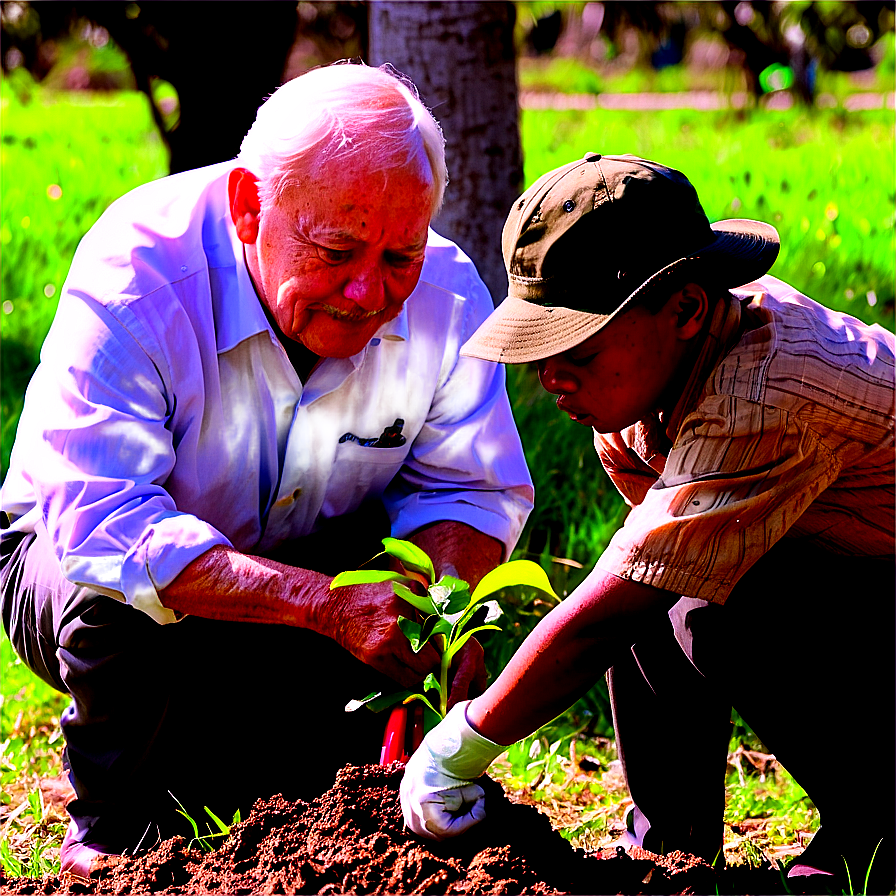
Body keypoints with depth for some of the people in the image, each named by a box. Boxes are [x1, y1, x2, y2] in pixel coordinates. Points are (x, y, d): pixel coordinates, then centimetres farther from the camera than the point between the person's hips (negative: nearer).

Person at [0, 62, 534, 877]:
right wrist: (327, 603, -50)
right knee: (122, 595, -36)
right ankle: (112, 823, -6)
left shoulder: (445, 295, -18)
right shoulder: (136, 270, -32)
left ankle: (208, 770, 6)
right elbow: (95, 520, -41)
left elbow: (470, 489, -8)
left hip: (307, 564, 4)